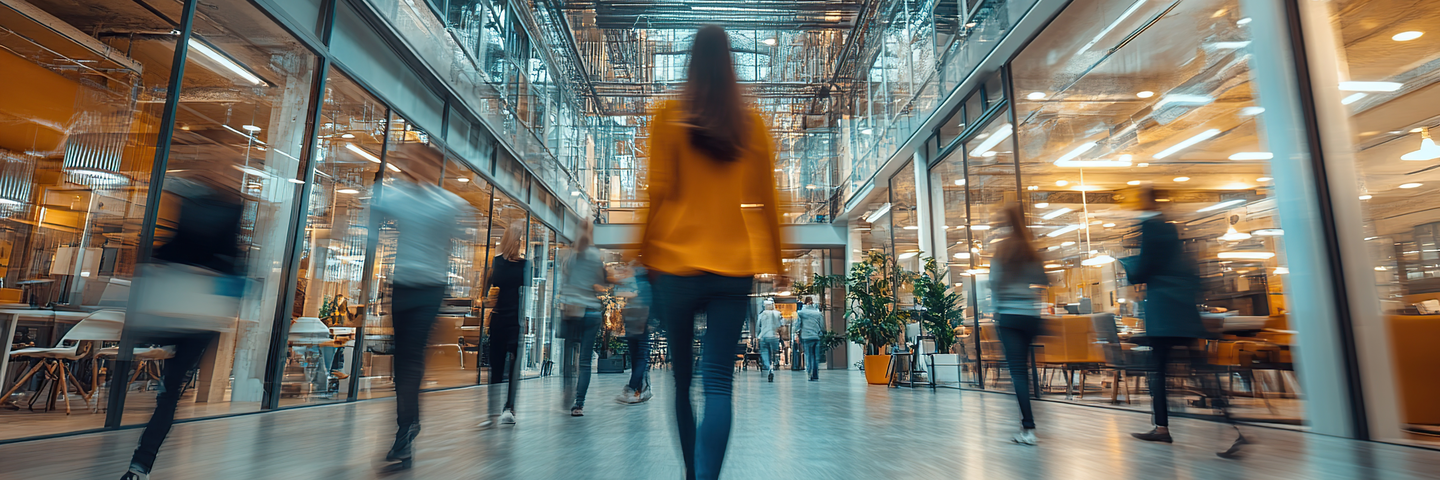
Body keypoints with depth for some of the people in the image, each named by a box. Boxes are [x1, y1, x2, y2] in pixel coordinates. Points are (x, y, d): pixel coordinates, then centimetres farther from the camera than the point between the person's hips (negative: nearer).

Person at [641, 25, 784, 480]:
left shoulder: (669, 115, 2)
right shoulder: (752, 122, 8)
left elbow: (658, 191, -2)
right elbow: (766, 198, 9)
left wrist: (644, 254, 5)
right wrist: (774, 259, 17)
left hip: (678, 260, -1)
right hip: (735, 264, 1)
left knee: (682, 379, 14)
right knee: (719, 382, -1)